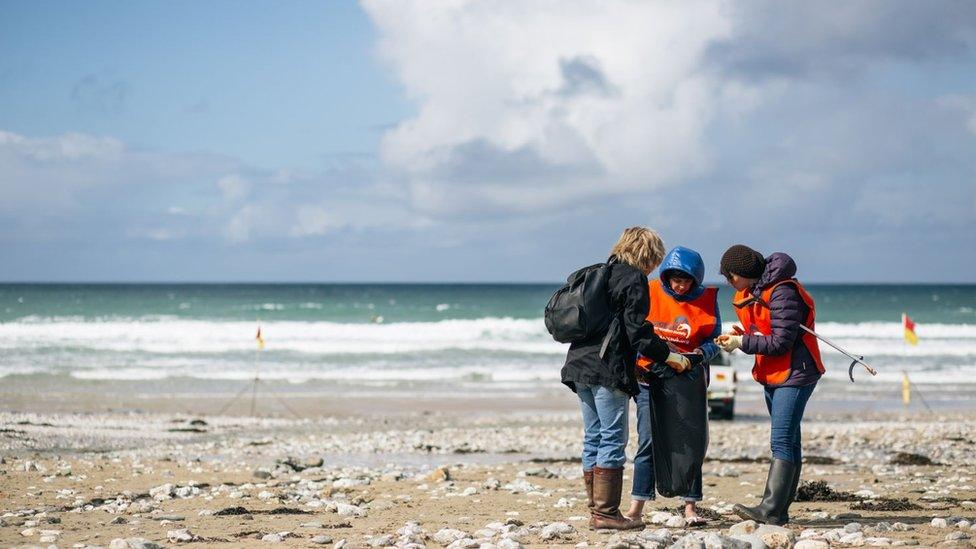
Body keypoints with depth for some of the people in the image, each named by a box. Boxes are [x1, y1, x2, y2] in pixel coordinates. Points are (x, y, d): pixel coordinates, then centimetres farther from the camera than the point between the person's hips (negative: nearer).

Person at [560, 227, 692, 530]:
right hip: (609, 369, -9)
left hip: (581, 366, 9)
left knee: (593, 438, 11)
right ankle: (606, 512, -6)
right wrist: (667, 355, -4)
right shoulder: (634, 279, -7)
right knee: (613, 440, -5)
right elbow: (637, 331, -14)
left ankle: (596, 510, 14)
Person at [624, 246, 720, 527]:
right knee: (648, 441, -5)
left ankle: (690, 506, 9)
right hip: (650, 378, -1)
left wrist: (700, 354, -20)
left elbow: (713, 341, 1)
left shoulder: (707, 300, 0)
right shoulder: (649, 294, -3)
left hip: (689, 380, 2)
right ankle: (637, 506, 0)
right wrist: (646, 357, -18)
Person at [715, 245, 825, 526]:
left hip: (794, 374, -10)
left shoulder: (782, 292, -20)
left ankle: (770, 510, -21)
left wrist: (742, 343, -16)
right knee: (788, 442, 11)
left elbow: (781, 342, -23)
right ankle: (779, 511, 14)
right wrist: (737, 338, -4)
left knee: (781, 442, -15)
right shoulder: (749, 293, 9)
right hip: (772, 375, 10)